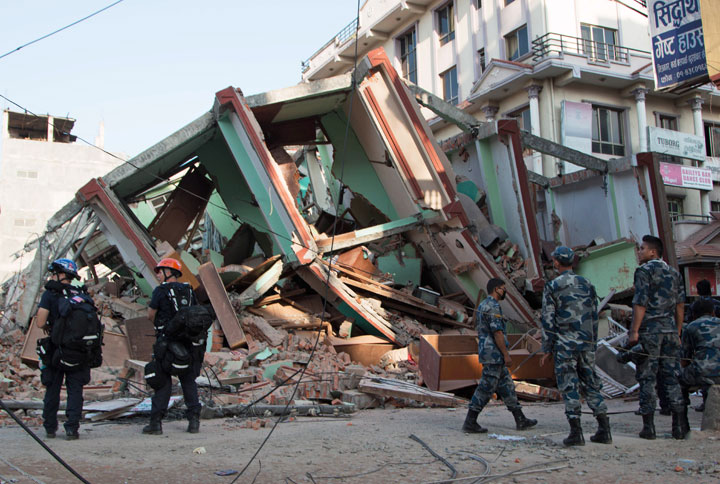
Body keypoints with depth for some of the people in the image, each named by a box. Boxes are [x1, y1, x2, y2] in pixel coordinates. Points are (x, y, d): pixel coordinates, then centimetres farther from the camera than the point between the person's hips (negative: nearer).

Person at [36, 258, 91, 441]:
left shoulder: (50, 294, -6)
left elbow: (40, 322, -12)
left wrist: (48, 327, 8)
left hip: (56, 349, -2)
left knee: (52, 389, 12)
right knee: (75, 390, 6)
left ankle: (50, 428, 19)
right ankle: (72, 428, 0)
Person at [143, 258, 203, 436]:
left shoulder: (160, 291, -6)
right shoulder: (188, 290, 8)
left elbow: (150, 315, -2)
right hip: (188, 341, 4)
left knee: (163, 381, 2)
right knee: (189, 380, 10)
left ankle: (156, 422, 3)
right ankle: (194, 420, 6)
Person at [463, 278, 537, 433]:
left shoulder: (483, 305, 17)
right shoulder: (493, 306, -15)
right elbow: (497, 332, -20)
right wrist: (506, 354, -17)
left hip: (486, 352, 11)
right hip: (494, 353, -11)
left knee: (507, 386, 14)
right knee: (486, 388, -7)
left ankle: (520, 420, 20)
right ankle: (470, 423, -4)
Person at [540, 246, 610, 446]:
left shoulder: (552, 287, -5)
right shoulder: (587, 284, 9)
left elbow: (548, 320, -5)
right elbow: (594, 317, 12)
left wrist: (547, 349, 0)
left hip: (565, 344, -4)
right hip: (586, 343, 5)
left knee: (569, 386, 0)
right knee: (591, 384, 11)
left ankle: (576, 432, -4)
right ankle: (604, 430, 10)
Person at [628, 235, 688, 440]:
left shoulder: (644, 270, -5)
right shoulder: (674, 273, 14)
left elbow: (640, 303, -12)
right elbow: (680, 305, 14)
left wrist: (634, 331, -12)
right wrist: (677, 332, 18)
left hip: (649, 330, -6)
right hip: (670, 330, 6)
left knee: (647, 379, -1)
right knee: (672, 378, 8)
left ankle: (649, 427, 0)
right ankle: (680, 427, 7)